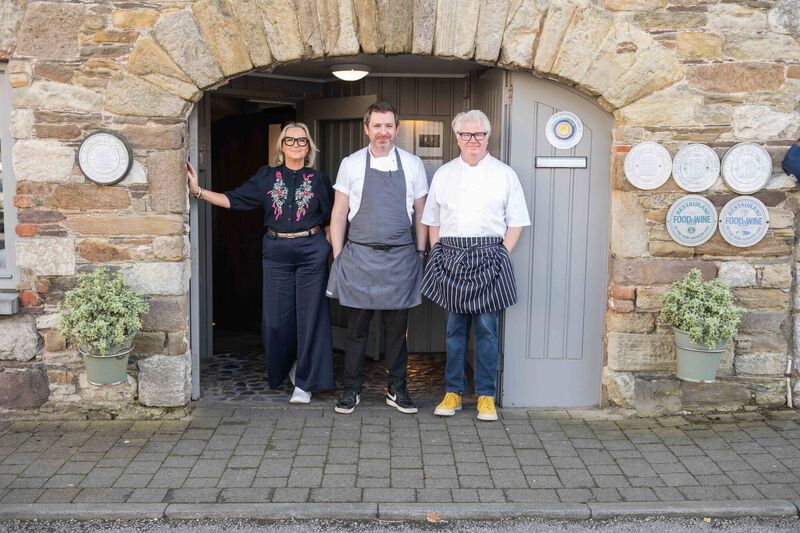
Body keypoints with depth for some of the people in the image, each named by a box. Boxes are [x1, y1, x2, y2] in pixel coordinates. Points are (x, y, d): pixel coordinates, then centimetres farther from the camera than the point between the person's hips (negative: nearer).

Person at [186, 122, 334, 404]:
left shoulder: (319, 179, 5)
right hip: (276, 251, 2)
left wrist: (335, 254, 5)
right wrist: (198, 191, -7)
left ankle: (305, 382, 11)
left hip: (312, 252, -1)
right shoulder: (266, 177, 7)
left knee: (310, 315, -1)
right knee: (276, 315, 4)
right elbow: (233, 199, 3)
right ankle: (287, 365, 33)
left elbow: (329, 221, 8)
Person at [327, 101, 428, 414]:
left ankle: (397, 389, 21)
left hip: (400, 258, 1)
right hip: (359, 256, -1)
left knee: (397, 328, 9)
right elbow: (338, 215, 4)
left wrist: (420, 252, 4)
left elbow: (421, 213, 8)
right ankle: (351, 390, 18)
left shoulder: (413, 165, 5)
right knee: (356, 328, 6)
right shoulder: (351, 164, 2)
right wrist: (338, 257, 0)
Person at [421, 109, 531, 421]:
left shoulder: (504, 174, 5)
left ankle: (486, 395, 11)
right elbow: (433, 221, 14)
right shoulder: (443, 174, 12)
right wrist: (438, 255, 3)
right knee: (454, 328, 8)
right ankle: (453, 392, 18)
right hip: (451, 257, 2)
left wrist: (500, 255, -6)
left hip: (489, 258, -2)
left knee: (486, 328, 0)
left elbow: (516, 223, 4)